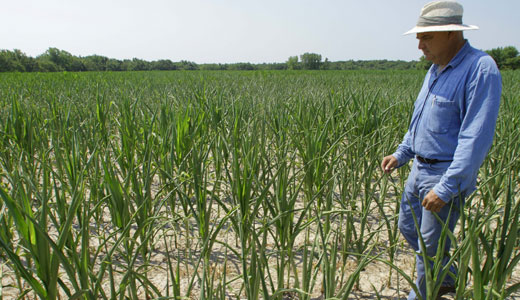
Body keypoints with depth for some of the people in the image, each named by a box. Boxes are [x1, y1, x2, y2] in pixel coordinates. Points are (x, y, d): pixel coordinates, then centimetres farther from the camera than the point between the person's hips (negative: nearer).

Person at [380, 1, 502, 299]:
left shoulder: (481, 69, -20)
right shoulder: (436, 70, 8)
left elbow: (477, 138, -25)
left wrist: (446, 188, -27)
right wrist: (401, 154, 13)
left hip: (448, 175, -9)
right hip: (421, 168, 9)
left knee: (431, 247, 6)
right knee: (407, 227, 21)